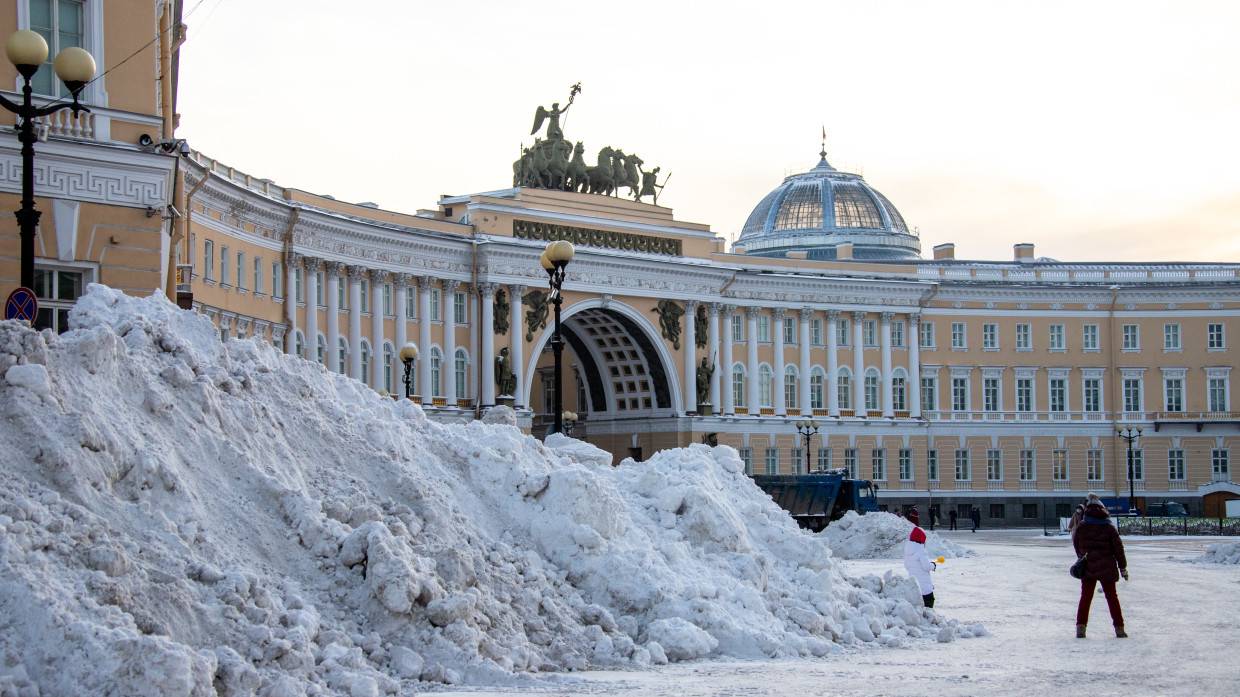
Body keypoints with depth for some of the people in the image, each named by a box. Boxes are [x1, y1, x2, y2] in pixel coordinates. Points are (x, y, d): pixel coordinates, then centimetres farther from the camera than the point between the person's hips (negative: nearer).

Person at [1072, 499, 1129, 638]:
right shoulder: (1109, 528, -7)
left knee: (1085, 597, 9)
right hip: (1107, 569, -1)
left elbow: (1076, 545, 10)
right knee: (1112, 597, 9)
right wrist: (1123, 567, 5)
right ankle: (1119, 629, 10)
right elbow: (1118, 548, -3)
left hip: (1087, 568, 1)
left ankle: (1080, 627, -1)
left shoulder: (1081, 527, -3)